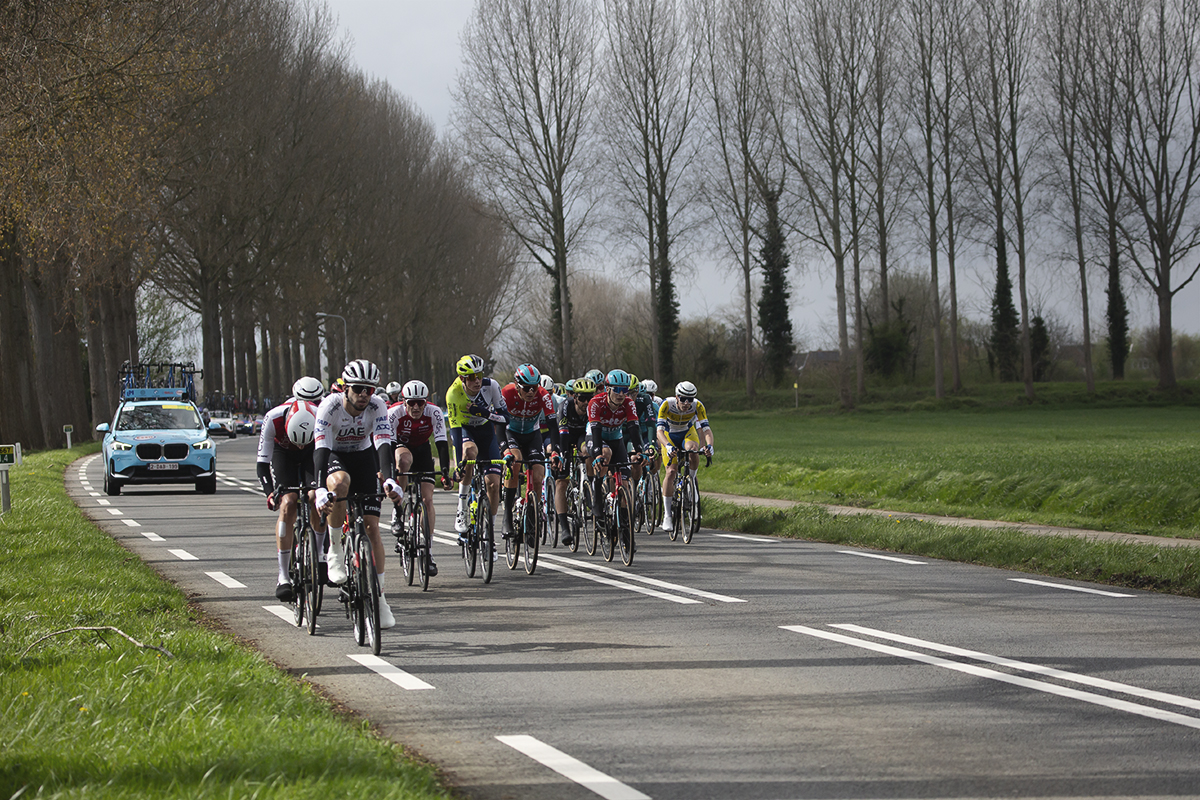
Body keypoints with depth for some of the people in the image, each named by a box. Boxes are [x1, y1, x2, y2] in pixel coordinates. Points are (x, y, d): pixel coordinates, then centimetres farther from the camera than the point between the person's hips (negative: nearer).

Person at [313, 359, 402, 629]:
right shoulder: (329, 406, -28)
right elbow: (321, 449, -36)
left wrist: (389, 480, -48)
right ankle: (334, 549, -22)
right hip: (334, 457, -2)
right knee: (339, 482, -39)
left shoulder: (377, 406, -22)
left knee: (372, 527, -8)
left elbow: (383, 444, -31)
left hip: (364, 458, 2)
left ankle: (380, 599, 0)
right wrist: (320, 490, -48)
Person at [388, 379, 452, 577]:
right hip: (400, 447, -1)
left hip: (422, 449, 1)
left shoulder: (434, 413, -27)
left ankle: (429, 553, -9)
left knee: (427, 499, -12)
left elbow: (442, 444, -30)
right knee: (404, 459, -40)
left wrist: (445, 472, -42)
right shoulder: (394, 413, -29)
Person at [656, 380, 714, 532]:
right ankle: (667, 515, -12)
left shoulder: (697, 406, -27)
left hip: (688, 434, 1)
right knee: (671, 471, -18)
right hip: (670, 436, -1)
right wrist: (668, 446, -59)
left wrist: (709, 445, -53)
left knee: (693, 453, -34)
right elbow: (660, 430, -40)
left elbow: (706, 428, -32)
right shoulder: (667, 405, -32)